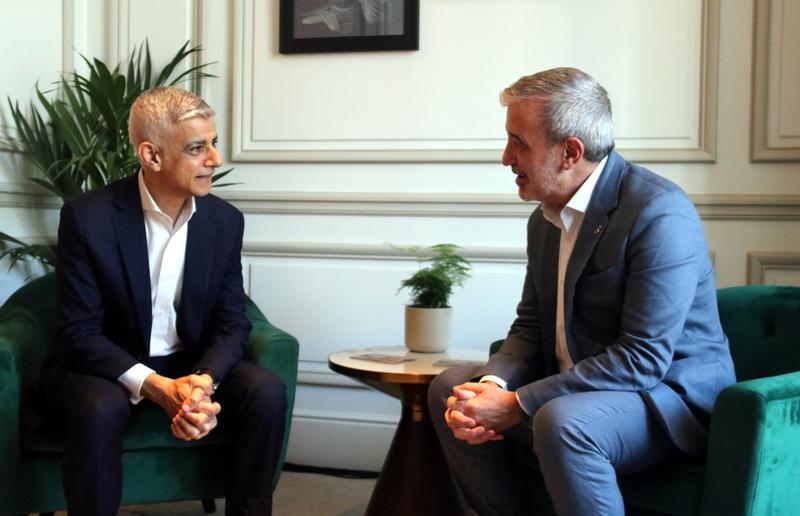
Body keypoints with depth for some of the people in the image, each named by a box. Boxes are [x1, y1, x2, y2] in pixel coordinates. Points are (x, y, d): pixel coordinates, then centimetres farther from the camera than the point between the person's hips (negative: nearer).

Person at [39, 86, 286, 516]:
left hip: (191, 366, 4)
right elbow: (80, 333, -17)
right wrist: (156, 387, -32)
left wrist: (202, 382, -25)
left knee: (266, 392, -22)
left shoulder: (225, 221, -5)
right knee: (99, 409, -36)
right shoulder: (88, 218, -17)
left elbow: (231, 324, -3)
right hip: (104, 367, -3)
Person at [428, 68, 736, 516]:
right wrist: (493, 384, -13)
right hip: (574, 390, 8)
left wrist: (517, 406, -25)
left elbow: (643, 359, -26)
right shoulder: (546, 218, 7)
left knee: (561, 421, -35)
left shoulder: (659, 213, -21)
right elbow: (531, 326, 10)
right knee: (450, 388, -2)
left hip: (667, 394, -8)